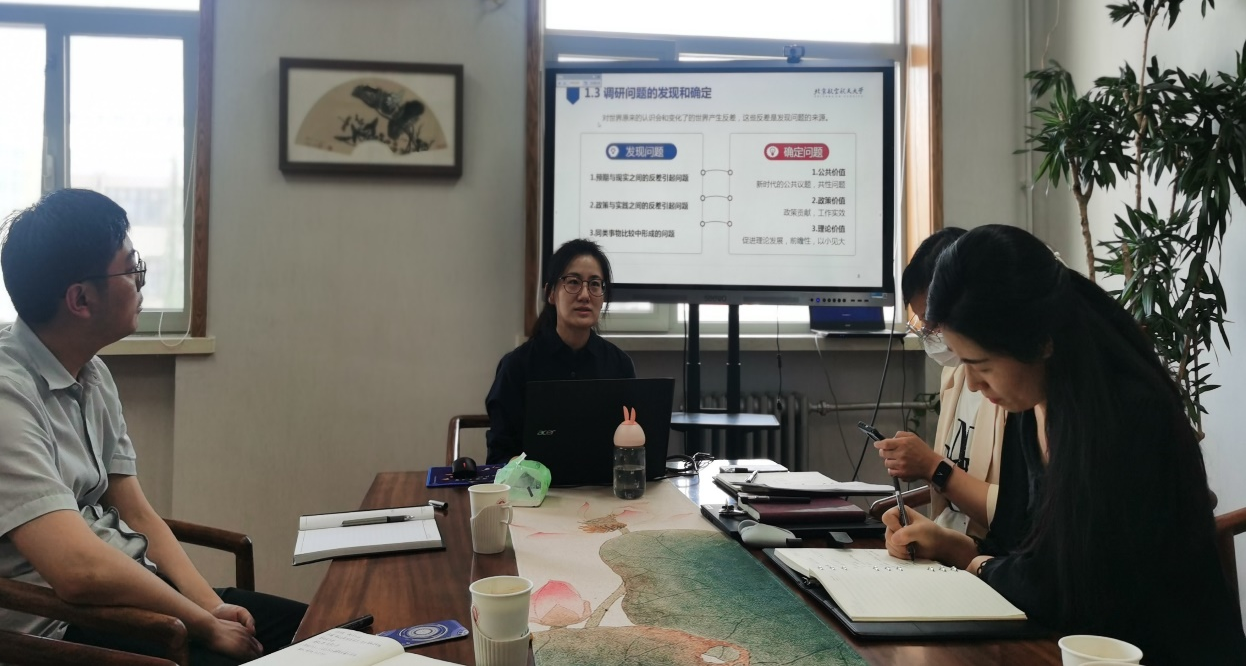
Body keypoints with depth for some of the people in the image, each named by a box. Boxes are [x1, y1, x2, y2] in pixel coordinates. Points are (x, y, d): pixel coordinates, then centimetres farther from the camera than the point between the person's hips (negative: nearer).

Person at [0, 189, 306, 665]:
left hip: (130, 589, 8)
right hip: (63, 624, -8)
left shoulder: (93, 374, 6)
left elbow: (138, 516, 8)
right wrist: (206, 625, -17)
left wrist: (212, 605, -6)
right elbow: (80, 570, -30)